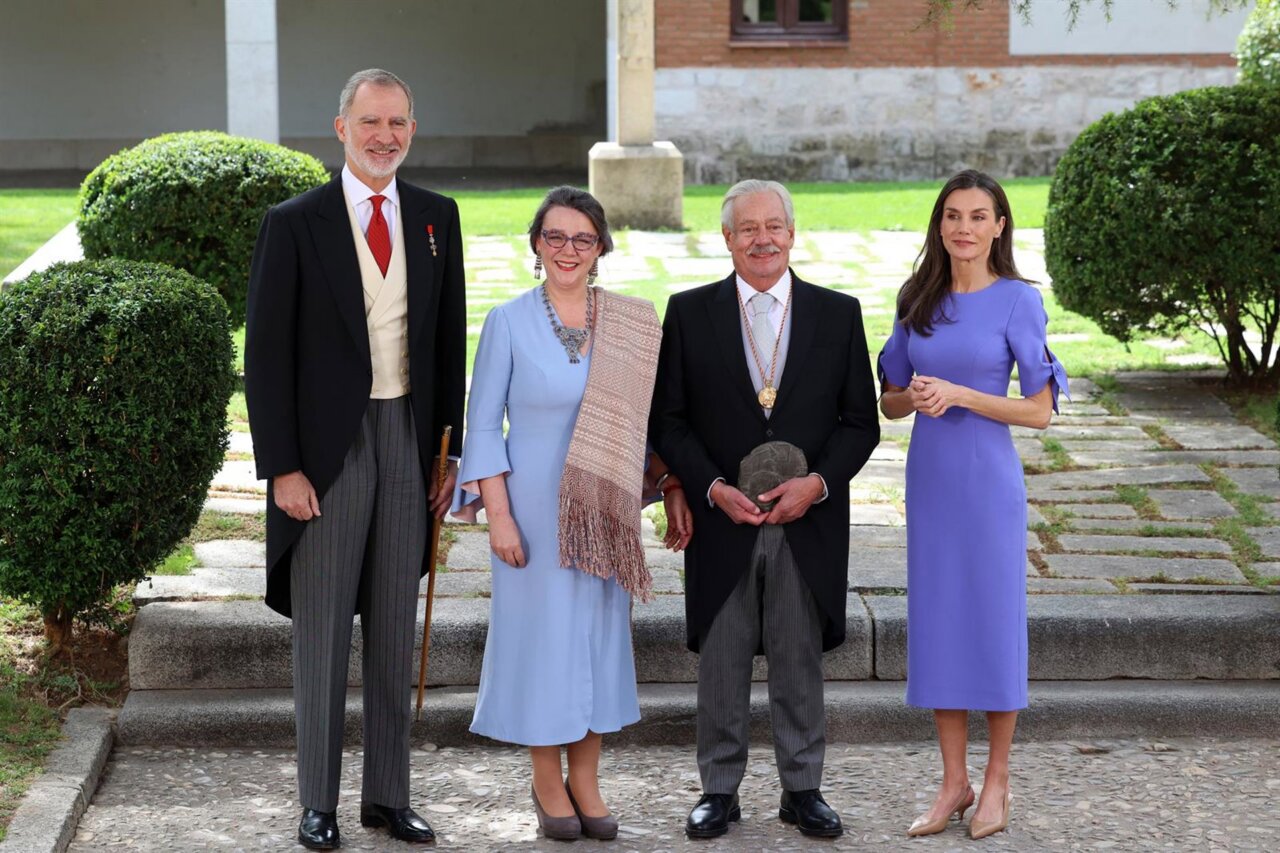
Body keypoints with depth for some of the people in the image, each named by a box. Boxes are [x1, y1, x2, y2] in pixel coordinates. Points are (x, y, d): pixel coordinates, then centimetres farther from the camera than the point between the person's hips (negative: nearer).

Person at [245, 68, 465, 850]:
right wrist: (281, 468, -11)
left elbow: (451, 341, 11)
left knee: (396, 629, 10)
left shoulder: (437, 218, 7)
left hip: (409, 441, 4)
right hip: (328, 447, -3)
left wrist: (452, 449, 6)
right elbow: (267, 355, -6)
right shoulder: (295, 225, -5)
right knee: (323, 631, 4)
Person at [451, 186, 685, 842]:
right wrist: (497, 513, -9)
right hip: (534, 504, -3)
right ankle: (547, 782, 17)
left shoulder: (631, 323, 2)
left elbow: (654, 413, 10)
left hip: (604, 510, 3)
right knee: (542, 628, 3)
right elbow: (483, 425, -4)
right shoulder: (509, 322, -5)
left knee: (599, 631, 8)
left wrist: (675, 487, 3)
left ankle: (585, 779, 19)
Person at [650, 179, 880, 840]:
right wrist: (713, 487, -11)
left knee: (800, 661, 8)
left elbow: (860, 422, 5)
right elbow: (668, 420, 2)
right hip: (721, 518, 0)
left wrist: (819, 482, -11)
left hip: (808, 521, 0)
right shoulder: (689, 314, 2)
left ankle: (802, 789, 19)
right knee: (721, 661, 6)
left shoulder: (838, 314, 4)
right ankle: (719, 790, 18)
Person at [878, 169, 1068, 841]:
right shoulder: (917, 301, 6)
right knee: (935, 621, 7)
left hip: (988, 481, -4)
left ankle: (997, 781, 15)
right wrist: (915, 397, -9)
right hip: (928, 477, 4)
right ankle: (953, 781, 17)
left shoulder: (1018, 300, -6)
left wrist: (960, 395, -18)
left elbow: (1039, 410, -8)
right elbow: (889, 399, 13)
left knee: (994, 621, 2)